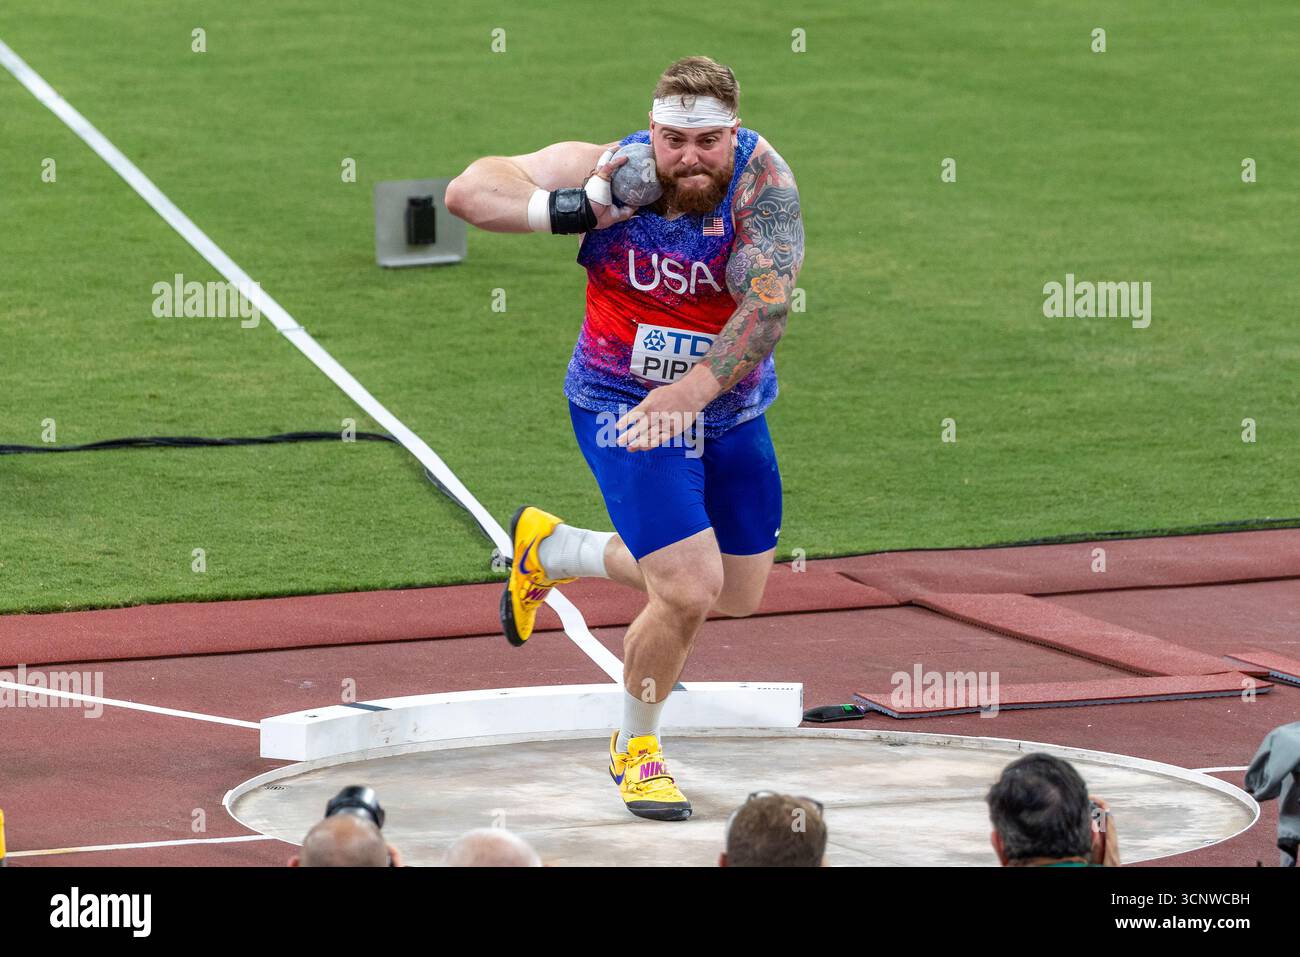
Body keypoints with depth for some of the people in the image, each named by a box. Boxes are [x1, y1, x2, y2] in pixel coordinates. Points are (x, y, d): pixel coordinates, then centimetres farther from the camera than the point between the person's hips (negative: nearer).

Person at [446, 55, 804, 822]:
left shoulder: (762, 177, -20)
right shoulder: (612, 169, -18)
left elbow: (770, 299, -32)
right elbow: (469, 190, -18)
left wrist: (694, 388, -45)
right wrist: (578, 212, -32)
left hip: (731, 411, 4)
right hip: (624, 409, -4)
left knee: (738, 594, 18)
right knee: (689, 593, -15)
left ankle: (549, 549, 38)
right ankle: (636, 750, 12)